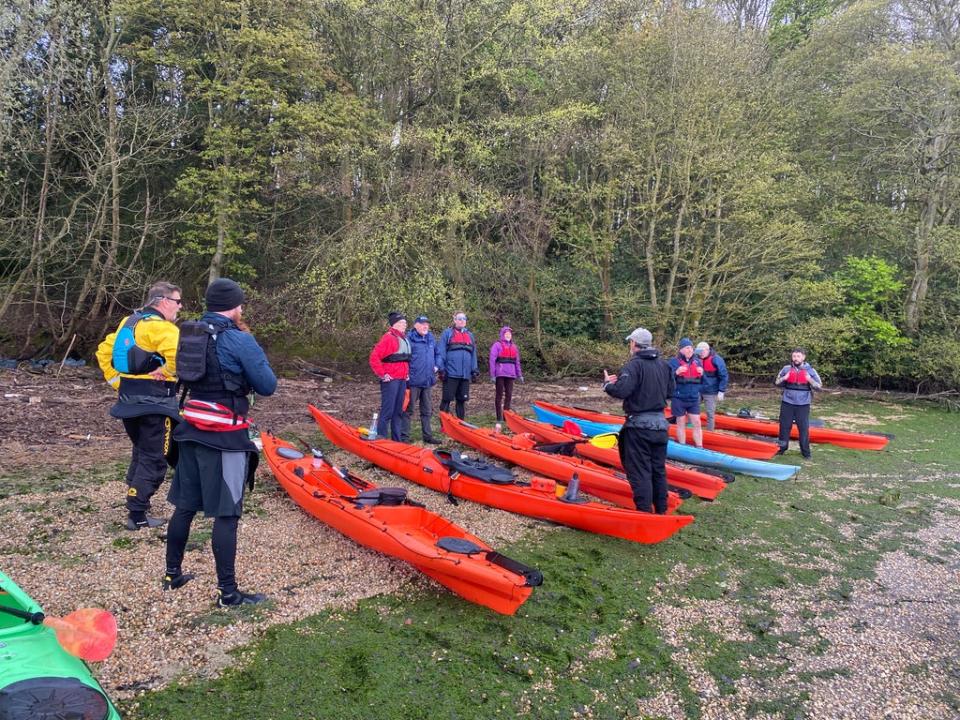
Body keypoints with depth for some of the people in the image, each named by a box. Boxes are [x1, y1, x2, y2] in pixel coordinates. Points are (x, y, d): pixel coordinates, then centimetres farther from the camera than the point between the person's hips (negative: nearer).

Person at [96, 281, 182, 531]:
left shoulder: (129, 322, 14)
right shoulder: (161, 327, -15)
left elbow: (104, 352, 19)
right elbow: (179, 355, -34)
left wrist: (117, 382, 16)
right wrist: (166, 372, -17)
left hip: (129, 399, 9)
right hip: (154, 403, -9)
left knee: (141, 453, 22)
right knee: (154, 459, 1)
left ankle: (135, 507, 30)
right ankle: (138, 515, 6)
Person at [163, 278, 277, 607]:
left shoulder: (190, 333, 7)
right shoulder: (240, 340, -15)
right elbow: (268, 386, -10)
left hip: (192, 431, 7)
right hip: (226, 438, -7)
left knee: (185, 506, 18)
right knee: (226, 515, -1)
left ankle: (172, 574, 33)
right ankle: (227, 592, 7)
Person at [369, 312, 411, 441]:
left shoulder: (404, 338, 16)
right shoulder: (388, 338, -11)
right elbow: (374, 357, -18)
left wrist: (407, 373, 17)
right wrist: (382, 374, -15)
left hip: (402, 380, 9)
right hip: (390, 380, -9)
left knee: (398, 411, 13)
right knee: (387, 412, -7)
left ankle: (396, 440, 20)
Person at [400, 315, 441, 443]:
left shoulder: (431, 338, 11)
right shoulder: (409, 338, -11)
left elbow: (437, 353, 24)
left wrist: (437, 366, 9)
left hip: (427, 380, 7)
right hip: (413, 380, -7)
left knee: (427, 410, 15)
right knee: (408, 409, 0)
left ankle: (427, 435, 25)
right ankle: (404, 436, 7)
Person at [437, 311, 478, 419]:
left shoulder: (470, 335, 17)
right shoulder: (447, 333, 2)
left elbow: (473, 354, 17)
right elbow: (441, 352, -3)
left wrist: (475, 370, 11)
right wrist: (441, 369, -10)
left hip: (465, 374, 5)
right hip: (451, 373, -5)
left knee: (462, 400, 10)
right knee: (446, 399, -1)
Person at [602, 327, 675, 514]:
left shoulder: (634, 365, -15)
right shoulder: (664, 365, 7)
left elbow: (621, 391, -23)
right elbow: (670, 391, 13)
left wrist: (607, 384, -4)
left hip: (639, 426, -7)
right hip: (660, 424, 7)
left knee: (640, 472, 0)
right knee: (659, 470, 16)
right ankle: (661, 512, 25)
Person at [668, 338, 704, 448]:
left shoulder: (697, 361, 7)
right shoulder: (673, 361, -6)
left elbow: (701, 381, 13)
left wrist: (701, 374, -9)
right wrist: (676, 373, -28)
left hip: (694, 398, 4)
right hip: (679, 398, -3)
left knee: (697, 423, 3)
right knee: (681, 423, 7)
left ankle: (700, 447, 9)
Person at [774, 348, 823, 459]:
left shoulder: (810, 370, 0)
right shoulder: (786, 368, 3)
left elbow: (819, 386, 2)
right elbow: (777, 382, 11)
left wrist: (810, 380, -17)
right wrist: (784, 378, -10)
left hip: (803, 405, -1)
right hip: (787, 403, 2)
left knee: (804, 428, 1)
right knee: (784, 426, 9)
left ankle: (805, 452, 12)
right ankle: (782, 448, 23)